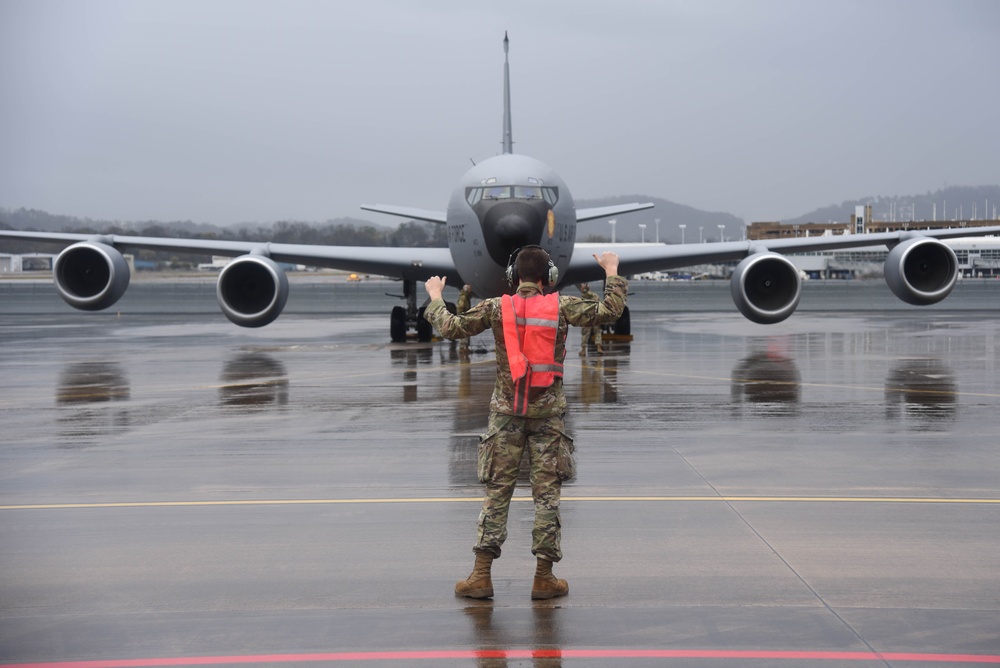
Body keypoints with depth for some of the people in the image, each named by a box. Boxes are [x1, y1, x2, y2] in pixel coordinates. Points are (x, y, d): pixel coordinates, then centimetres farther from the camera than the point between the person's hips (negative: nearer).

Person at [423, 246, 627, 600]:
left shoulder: (496, 307, -1)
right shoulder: (562, 306, -3)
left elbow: (451, 327, 5)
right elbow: (609, 312, -1)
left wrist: (435, 298, 23)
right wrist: (612, 272, 13)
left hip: (506, 413, 1)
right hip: (547, 413, -1)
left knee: (496, 493, 5)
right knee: (547, 495, 4)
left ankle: (481, 575, 4)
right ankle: (544, 578, 6)